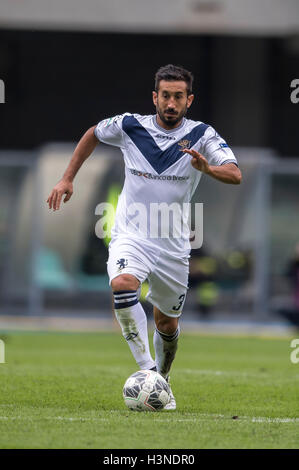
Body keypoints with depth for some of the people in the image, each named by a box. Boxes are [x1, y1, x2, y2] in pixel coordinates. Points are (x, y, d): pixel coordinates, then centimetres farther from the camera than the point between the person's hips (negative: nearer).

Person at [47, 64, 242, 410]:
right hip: (131, 235, -1)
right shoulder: (129, 126, -5)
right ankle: (147, 370, -30)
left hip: (173, 244, 1)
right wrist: (68, 179, 12)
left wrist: (207, 167, -43)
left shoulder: (201, 135, -8)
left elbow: (235, 175, -22)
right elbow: (93, 134, 17)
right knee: (122, 285, -32)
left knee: (167, 323, 11)